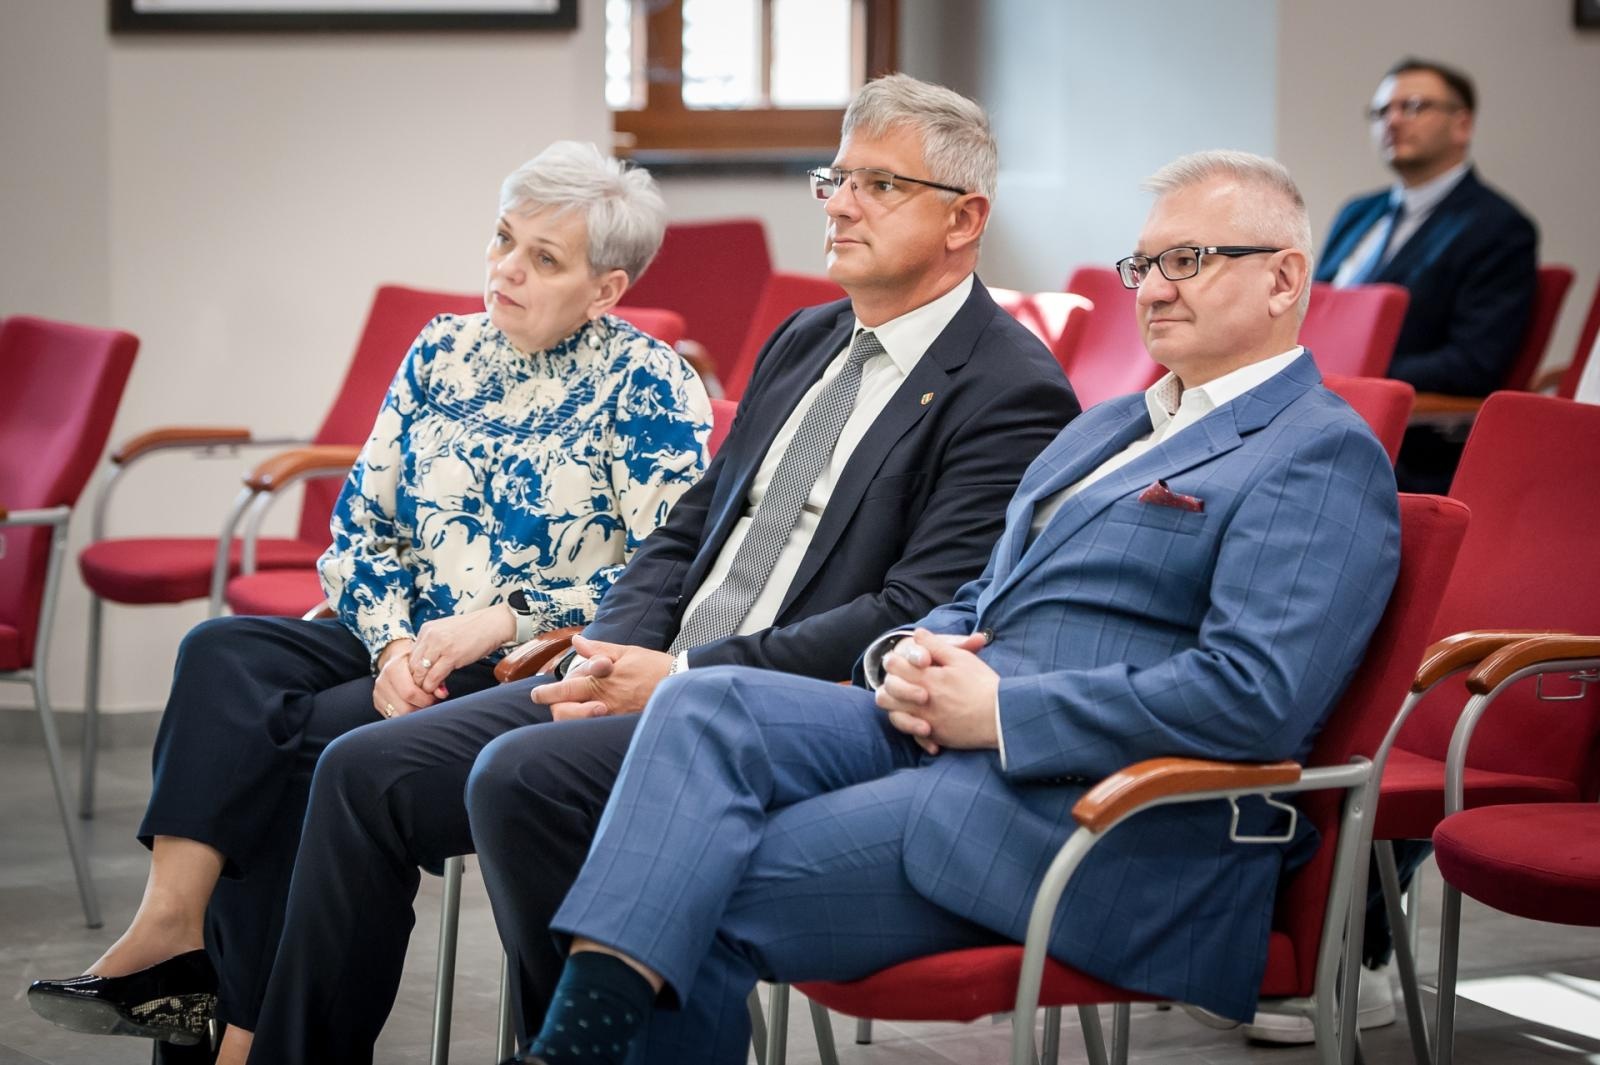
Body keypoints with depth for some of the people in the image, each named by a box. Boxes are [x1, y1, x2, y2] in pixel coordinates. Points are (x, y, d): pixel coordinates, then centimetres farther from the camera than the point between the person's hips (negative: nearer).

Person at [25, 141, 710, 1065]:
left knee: (312, 733, -28)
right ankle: (174, 929, -36)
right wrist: (394, 642, -7)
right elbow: (360, 527, 13)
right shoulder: (443, 354, 15)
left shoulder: (649, 384, -3)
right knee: (225, 656, -23)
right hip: (404, 651, 6)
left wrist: (499, 621, -16)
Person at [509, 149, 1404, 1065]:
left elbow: (1257, 698, -19)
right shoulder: (1106, 428, 26)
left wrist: (1002, 710, -16)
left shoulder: (1323, 455, -6)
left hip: (1083, 805, -8)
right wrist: (911, 654, 3)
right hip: (941, 736, 9)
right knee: (703, 705, -18)